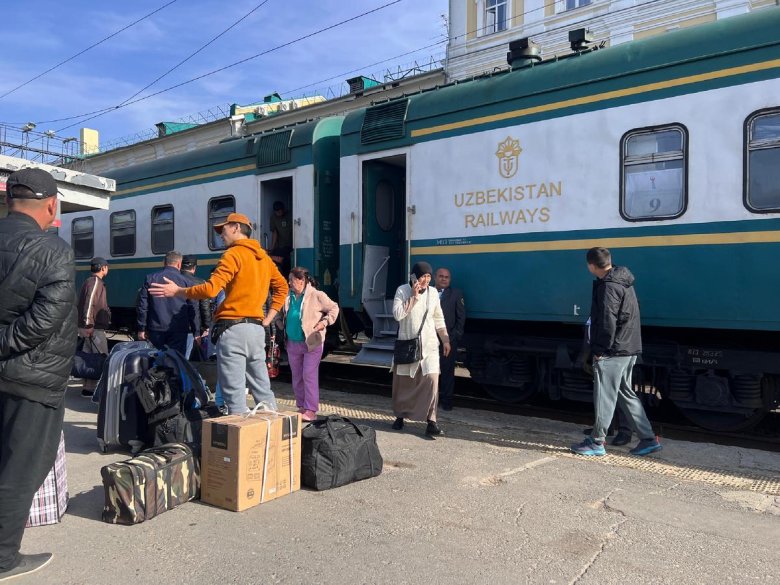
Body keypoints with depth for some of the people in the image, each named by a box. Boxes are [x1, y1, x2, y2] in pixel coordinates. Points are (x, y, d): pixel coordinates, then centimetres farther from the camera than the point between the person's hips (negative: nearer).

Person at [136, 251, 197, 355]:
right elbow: (193, 308, 0)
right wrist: (196, 332, 6)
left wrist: (141, 329, 9)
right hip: (178, 331, -2)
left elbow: (142, 306, 4)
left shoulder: (150, 279, 5)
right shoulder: (185, 281, 0)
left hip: (156, 329, 2)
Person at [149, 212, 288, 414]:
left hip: (234, 329, -8)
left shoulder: (234, 254, -7)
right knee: (262, 390, 13)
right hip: (256, 329, 8)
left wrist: (177, 291, -3)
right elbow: (282, 286, 22)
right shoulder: (264, 257, 17)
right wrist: (268, 318, 18)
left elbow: (210, 289, -15)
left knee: (234, 393, -5)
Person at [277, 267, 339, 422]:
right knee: (296, 377, 12)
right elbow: (281, 312, 25)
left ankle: (311, 411, -1)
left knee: (309, 376, -7)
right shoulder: (288, 296, 6)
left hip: (312, 343, -6)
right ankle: (301, 407, 24)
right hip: (292, 344, 6)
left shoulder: (317, 296, -10)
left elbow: (334, 308, -1)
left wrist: (325, 322, -13)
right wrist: (279, 321, 8)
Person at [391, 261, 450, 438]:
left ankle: (431, 422, -8)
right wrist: (414, 297, -18)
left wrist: (446, 340, 10)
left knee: (431, 380, -11)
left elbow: (439, 319, 13)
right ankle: (400, 416, 28)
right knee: (403, 382, 8)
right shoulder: (403, 291, -5)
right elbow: (397, 315, -18)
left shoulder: (433, 293, 5)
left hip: (429, 345, 2)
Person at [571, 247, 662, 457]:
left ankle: (596, 442, 9)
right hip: (629, 349, 10)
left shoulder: (608, 287, -17)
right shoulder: (623, 281, 14)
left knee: (604, 396, -1)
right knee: (626, 394, 16)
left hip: (612, 353, -10)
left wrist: (599, 350, -14)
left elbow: (607, 323, -21)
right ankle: (648, 439, 18)